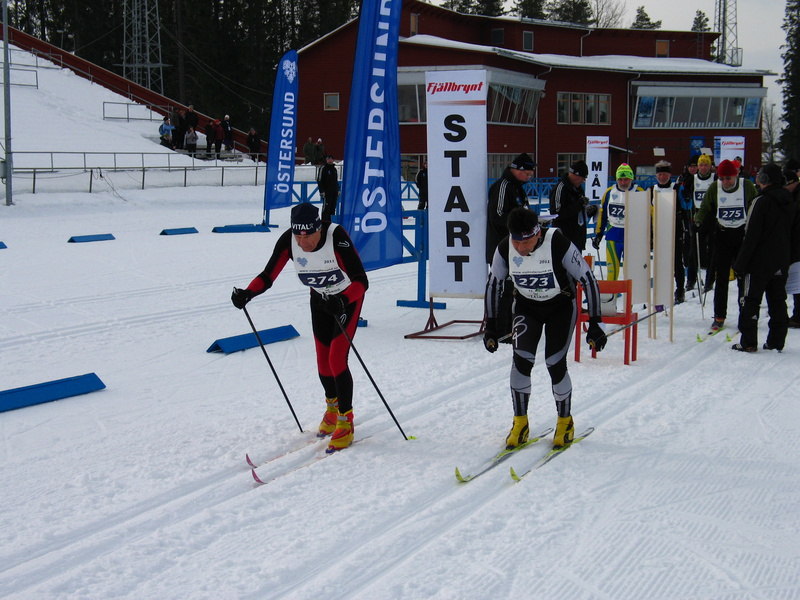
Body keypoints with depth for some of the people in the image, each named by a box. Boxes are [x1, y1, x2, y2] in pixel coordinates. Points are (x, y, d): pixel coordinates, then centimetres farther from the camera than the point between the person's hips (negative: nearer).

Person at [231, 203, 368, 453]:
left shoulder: (337, 237, -35)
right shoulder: (288, 240, -23)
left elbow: (361, 282, -36)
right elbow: (268, 276, -21)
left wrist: (342, 301, -54)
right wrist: (247, 294, -40)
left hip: (348, 298, -4)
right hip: (320, 299, 4)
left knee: (337, 359, -14)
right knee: (323, 362, 10)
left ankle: (345, 423, 0)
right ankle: (332, 406, 39)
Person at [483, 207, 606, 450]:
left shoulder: (558, 245, -30)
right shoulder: (505, 248, -19)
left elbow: (588, 279, -20)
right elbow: (493, 284, -2)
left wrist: (595, 324, -20)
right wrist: (491, 326, -1)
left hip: (561, 306, -2)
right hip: (526, 307, 2)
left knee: (555, 363, -11)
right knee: (521, 358, -18)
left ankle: (565, 421, 13)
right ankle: (520, 423, -3)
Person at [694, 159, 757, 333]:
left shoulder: (747, 186, -7)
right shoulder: (714, 188, -3)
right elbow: (705, 209, 4)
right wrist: (699, 222, -15)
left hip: (743, 235, -1)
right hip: (722, 235, 2)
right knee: (721, 277, 3)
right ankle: (719, 316, 10)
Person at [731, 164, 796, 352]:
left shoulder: (761, 202, -15)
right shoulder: (790, 203, 7)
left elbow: (751, 236, -16)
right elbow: (792, 234, 16)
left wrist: (740, 264, -12)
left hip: (760, 262, -6)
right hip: (782, 264, 7)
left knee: (751, 301, 0)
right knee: (778, 302, 11)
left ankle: (748, 342, -2)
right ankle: (776, 342, 12)